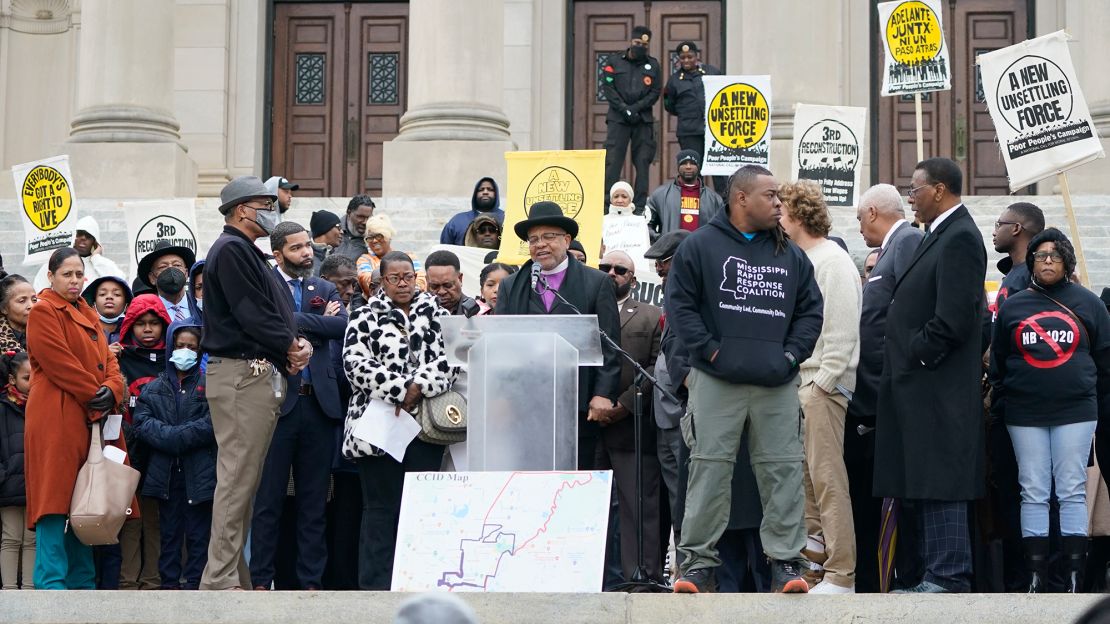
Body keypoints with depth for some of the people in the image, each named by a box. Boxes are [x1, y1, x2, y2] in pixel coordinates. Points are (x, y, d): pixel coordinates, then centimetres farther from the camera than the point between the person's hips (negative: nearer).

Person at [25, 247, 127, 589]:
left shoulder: (87, 315, 22)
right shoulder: (43, 311, -4)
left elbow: (108, 360, 15)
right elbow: (59, 363, -14)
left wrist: (111, 390, -6)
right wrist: (94, 396, -14)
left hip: (91, 419, 8)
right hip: (56, 419, -8)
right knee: (56, 498, -12)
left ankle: (82, 581, 12)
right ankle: (51, 583, -13)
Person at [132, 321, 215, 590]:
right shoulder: (153, 388, 13)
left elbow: (213, 424, -9)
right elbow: (141, 422, -1)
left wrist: (175, 437, -12)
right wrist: (173, 438, -15)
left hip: (199, 474, -3)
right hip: (165, 474, 3)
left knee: (198, 533, 0)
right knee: (169, 531, 7)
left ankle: (193, 583, 3)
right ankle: (169, 582, 11)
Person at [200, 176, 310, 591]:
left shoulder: (247, 253, 23)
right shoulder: (232, 250, -10)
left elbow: (273, 313, 21)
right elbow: (252, 314, -17)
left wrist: (295, 345, 2)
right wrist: (292, 346, -6)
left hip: (260, 376, 11)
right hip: (242, 374, -11)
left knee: (244, 479, 11)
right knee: (237, 478, -11)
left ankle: (234, 574, 16)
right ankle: (220, 580, -10)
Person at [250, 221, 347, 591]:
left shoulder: (325, 290, 15)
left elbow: (342, 325, -3)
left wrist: (296, 323, -9)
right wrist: (318, 323, -10)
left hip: (318, 404, 4)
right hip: (278, 401, -4)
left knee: (314, 500, 8)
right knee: (269, 497, 1)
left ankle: (311, 580, 13)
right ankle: (261, 579, 6)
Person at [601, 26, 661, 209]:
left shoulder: (652, 65, 11)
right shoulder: (614, 61, 6)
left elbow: (656, 92, 5)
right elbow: (607, 87, -1)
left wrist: (636, 108, -9)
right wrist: (624, 109, -10)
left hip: (644, 119, 2)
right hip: (618, 118, -2)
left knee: (643, 162, -1)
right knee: (613, 161, -8)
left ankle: (640, 205, 2)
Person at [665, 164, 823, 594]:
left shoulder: (790, 255, 15)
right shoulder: (701, 246, 3)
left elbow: (810, 310, 16)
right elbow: (679, 304, -1)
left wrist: (792, 354, 2)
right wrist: (710, 349, -9)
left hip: (778, 384, 3)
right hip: (717, 382, -3)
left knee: (784, 470, 1)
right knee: (710, 469, -3)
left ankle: (785, 561, 7)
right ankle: (698, 563, 2)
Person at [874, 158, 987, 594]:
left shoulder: (960, 238, -13)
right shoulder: (938, 235, 18)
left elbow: (956, 318, -21)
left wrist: (915, 356, -13)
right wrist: (902, 356, 12)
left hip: (938, 389, -10)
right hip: (919, 386, 10)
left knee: (940, 486, -7)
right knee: (924, 487, 11)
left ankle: (948, 580, -5)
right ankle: (935, 573, 16)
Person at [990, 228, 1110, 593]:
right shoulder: (1012, 307, 10)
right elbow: (998, 363, 13)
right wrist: (999, 407, 8)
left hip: (1075, 412, -1)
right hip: (1025, 415, 1)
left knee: (1072, 493, -2)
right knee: (1033, 494, 1)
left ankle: (1074, 582, -1)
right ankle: (1036, 580, 3)